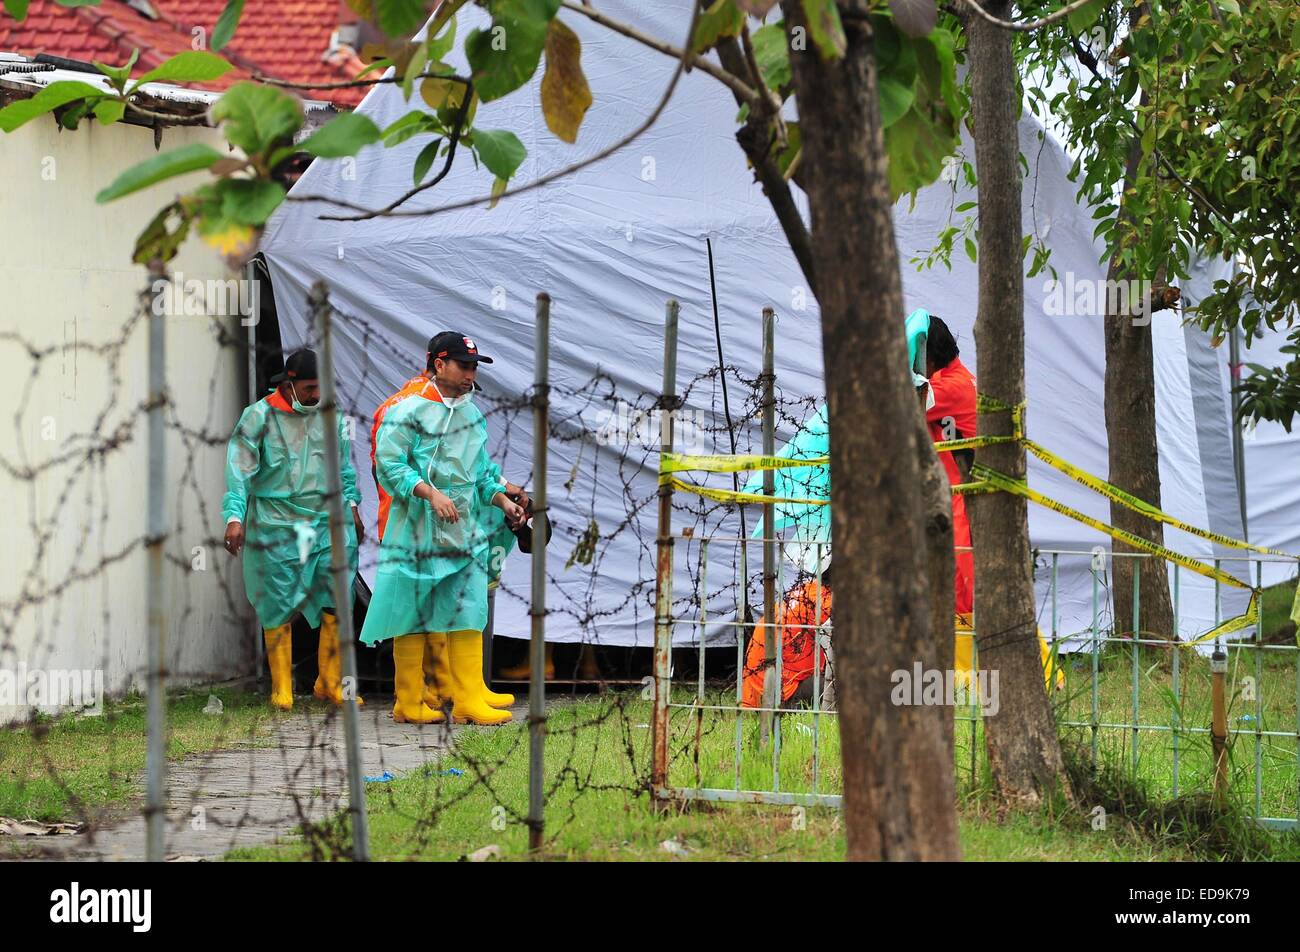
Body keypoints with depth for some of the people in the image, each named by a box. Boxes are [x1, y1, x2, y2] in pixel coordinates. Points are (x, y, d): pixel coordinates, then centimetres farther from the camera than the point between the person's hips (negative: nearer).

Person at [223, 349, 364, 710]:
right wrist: (235, 518, -16)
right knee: (279, 607, 1)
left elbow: (344, 464, 22)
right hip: (277, 526, -4)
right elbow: (240, 472, -7)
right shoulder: (259, 417, -4)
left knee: (337, 602, -3)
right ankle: (281, 690, 10)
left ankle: (330, 683, 9)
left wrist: (351, 505, 18)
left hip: (328, 521, 4)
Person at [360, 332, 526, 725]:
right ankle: (408, 703, 9)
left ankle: (468, 700, 3)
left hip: (466, 531, 6)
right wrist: (430, 492, -23)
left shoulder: (472, 414, 15)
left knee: (468, 615, 1)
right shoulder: (408, 411, -8)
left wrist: (502, 500, 8)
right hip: (418, 530, -6)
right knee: (412, 617, 1)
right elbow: (389, 465, -13)